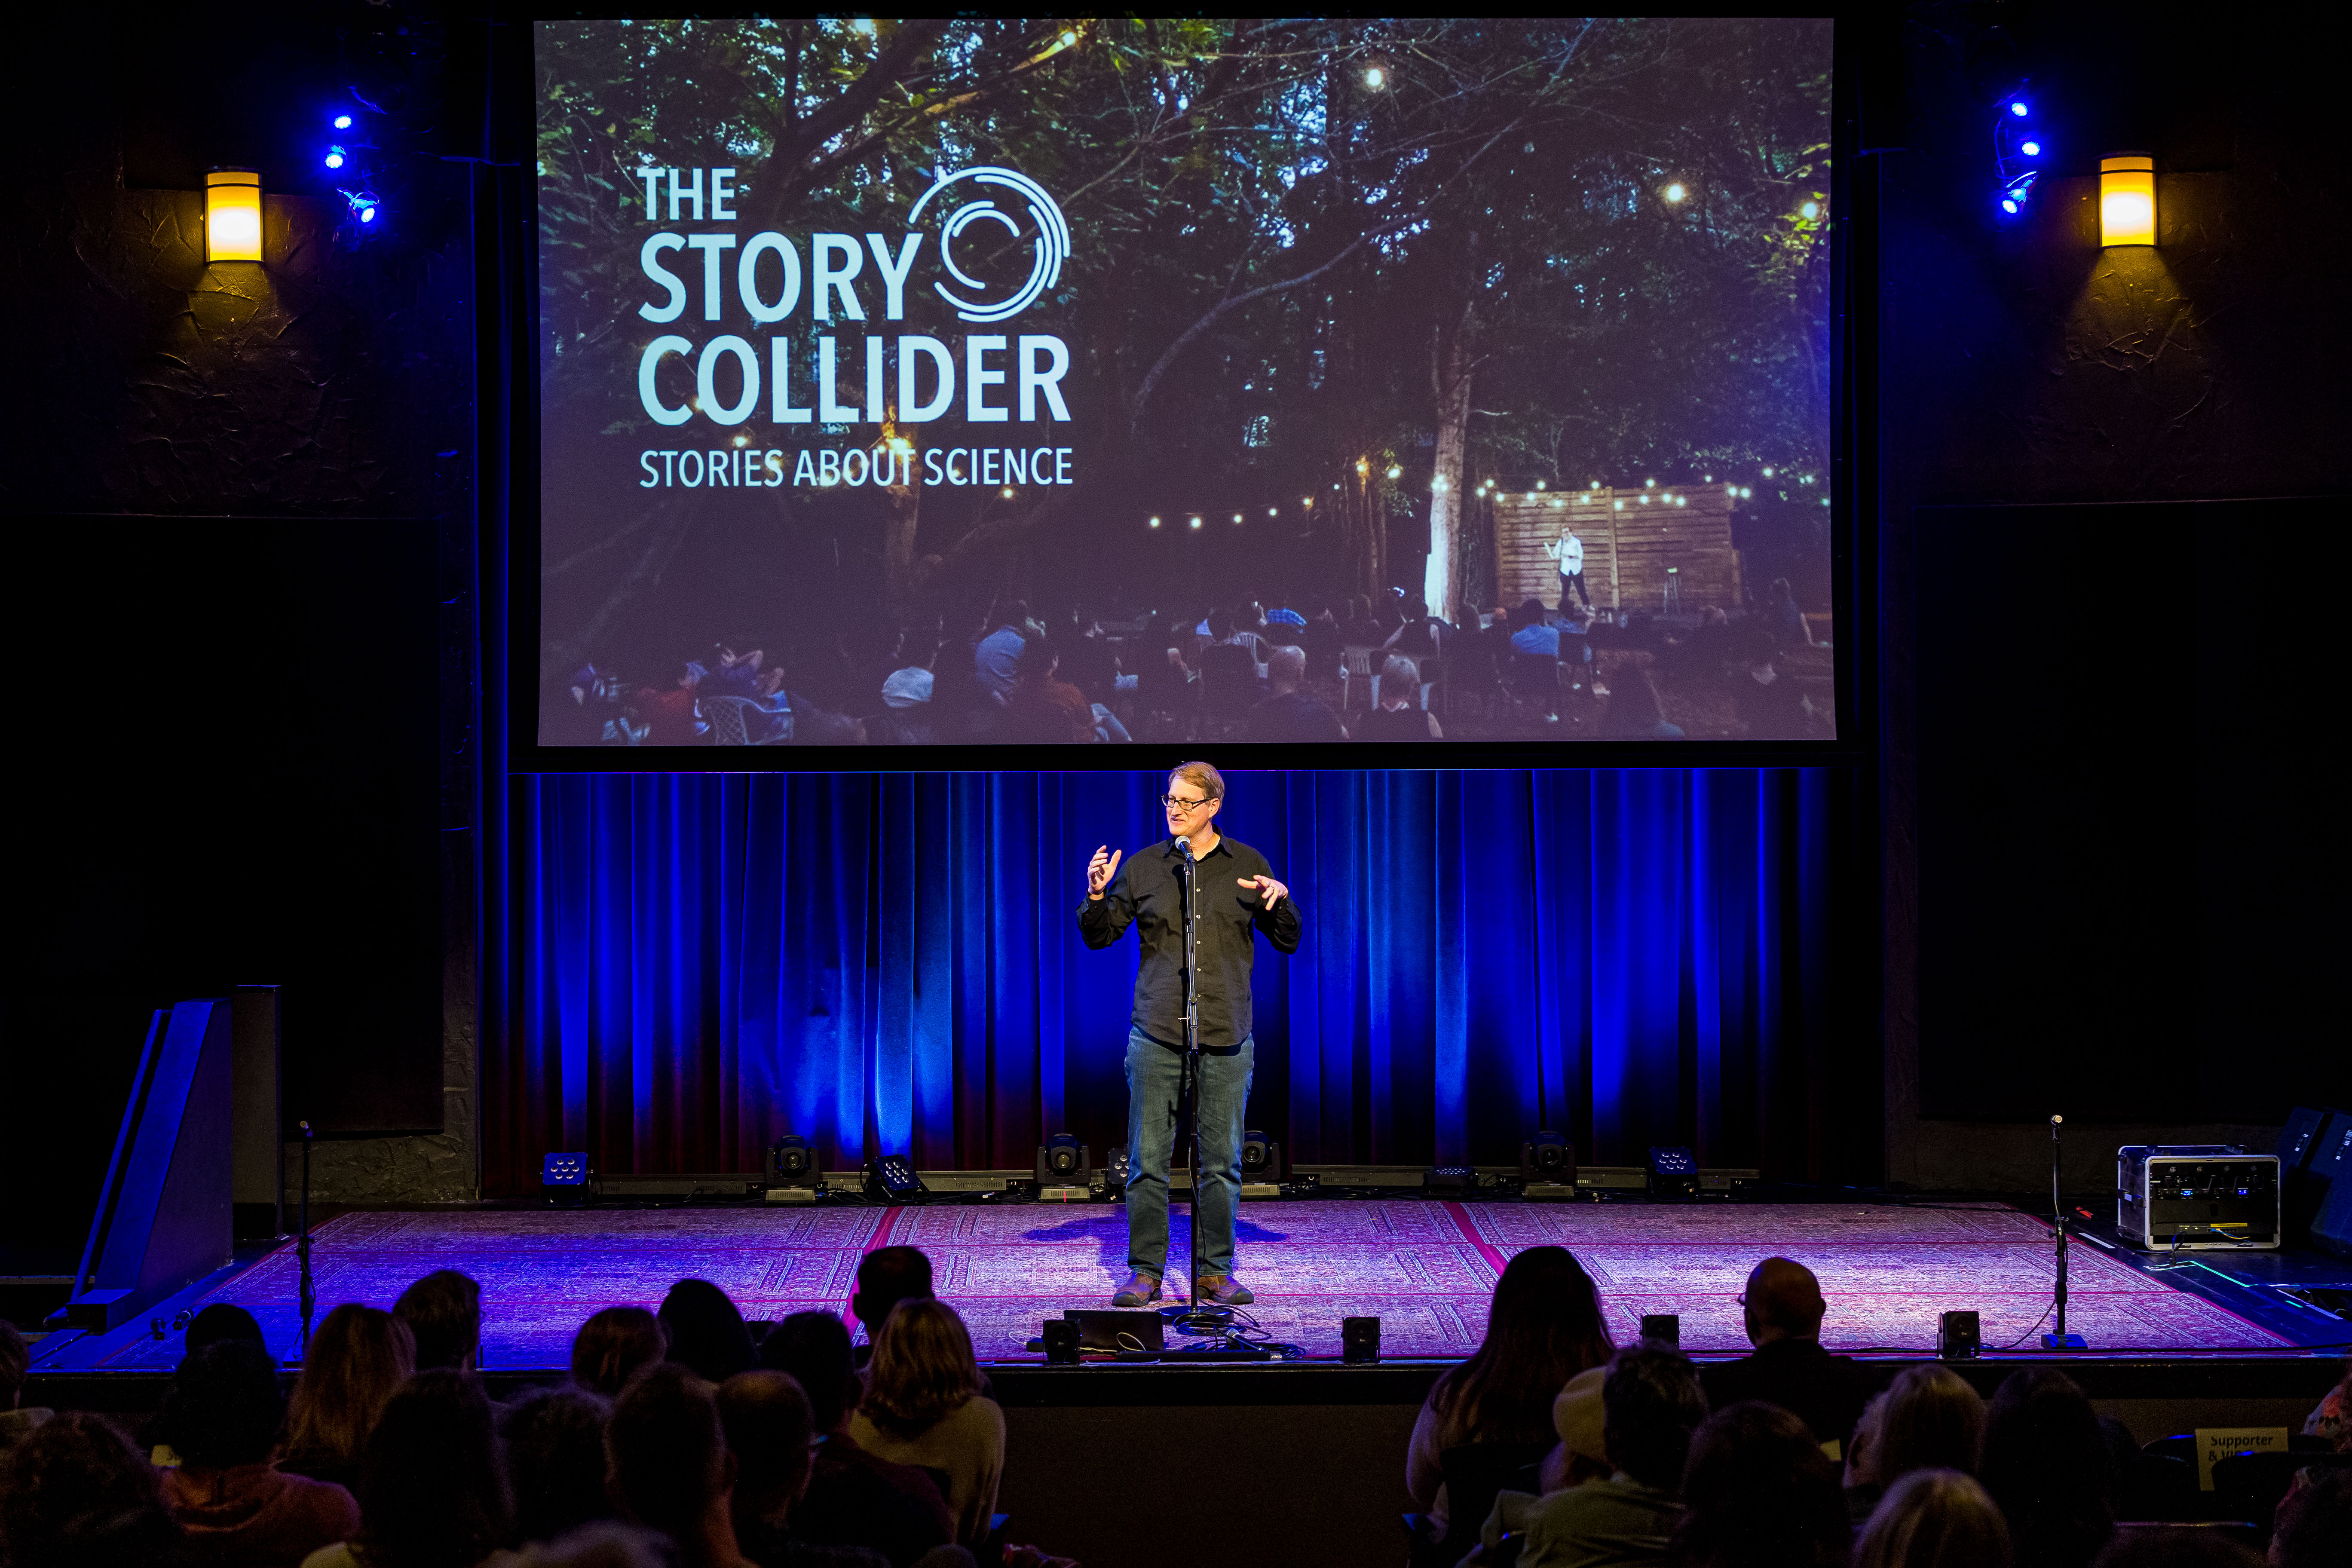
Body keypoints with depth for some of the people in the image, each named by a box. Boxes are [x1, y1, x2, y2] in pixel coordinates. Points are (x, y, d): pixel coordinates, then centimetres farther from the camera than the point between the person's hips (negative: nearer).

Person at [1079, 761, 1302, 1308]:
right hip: (1157, 1034, 0)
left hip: (1226, 1036, 0)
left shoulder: (1247, 865, 7)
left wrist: (1280, 901, -10)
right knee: (1148, 1160, -1)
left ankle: (1214, 1272, 14)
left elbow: (1287, 942, 9)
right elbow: (1099, 935, 9)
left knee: (1221, 1162, 4)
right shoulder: (1143, 867, 6)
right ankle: (1145, 1272, 7)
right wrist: (1097, 896, -9)